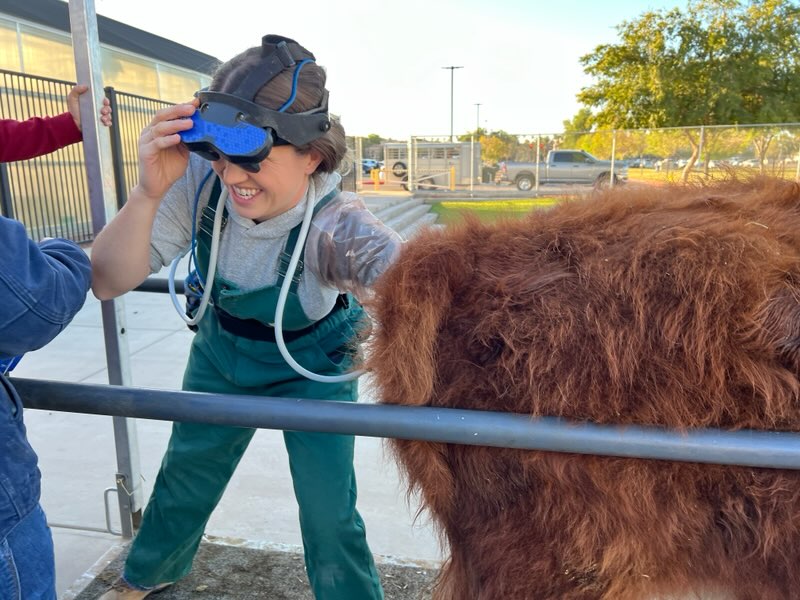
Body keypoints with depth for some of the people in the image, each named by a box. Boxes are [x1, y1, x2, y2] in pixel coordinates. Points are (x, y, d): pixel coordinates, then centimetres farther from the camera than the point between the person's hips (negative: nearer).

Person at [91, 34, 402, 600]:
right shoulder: (200, 181, -27)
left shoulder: (335, 225, -36)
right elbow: (110, 282, -25)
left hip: (312, 368, -3)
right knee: (183, 478, 24)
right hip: (220, 355, 4)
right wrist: (148, 193, -42)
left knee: (330, 516, -1)